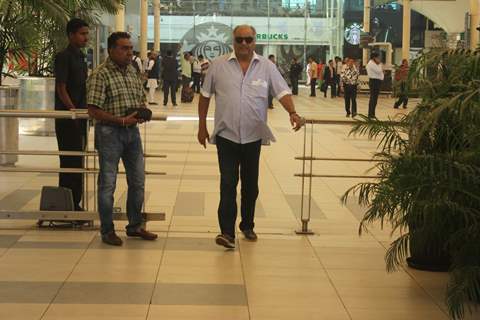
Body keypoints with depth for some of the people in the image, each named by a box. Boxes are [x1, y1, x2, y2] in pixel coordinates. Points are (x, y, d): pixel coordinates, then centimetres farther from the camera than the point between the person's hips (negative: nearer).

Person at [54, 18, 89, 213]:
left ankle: (75, 204, 19)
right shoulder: (63, 57, -10)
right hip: (67, 118, -9)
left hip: (80, 118, 9)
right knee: (70, 161, -6)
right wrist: (73, 109, -21)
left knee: (78, 160, 11)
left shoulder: (80, 57, 15)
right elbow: (61, 88, -15)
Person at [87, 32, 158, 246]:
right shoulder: (100, 75, -12)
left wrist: (142, 111, -1)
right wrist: (121, 120, -21)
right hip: (109, 132, -7)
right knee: (107, 184, 1)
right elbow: (94, 111, -17)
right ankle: (107, 231, 12)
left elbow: (142, 98, 22)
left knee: (137, 181, 12)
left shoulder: (132, 72, 11)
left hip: (132, 131, 7)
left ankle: (135, 226, 26)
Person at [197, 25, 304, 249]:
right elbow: (205, 96, 7)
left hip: (253, 136, 2)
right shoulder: (219, 65, 0)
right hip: (226, 135, -2)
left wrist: (292, 112, -22)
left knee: (250, 184, 13)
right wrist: (202, 127, 6)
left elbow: (282, 92, -3)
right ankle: (227, 232, -9)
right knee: (228, 183, -8)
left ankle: (247, 226, 29)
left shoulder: (266, 67, 1)